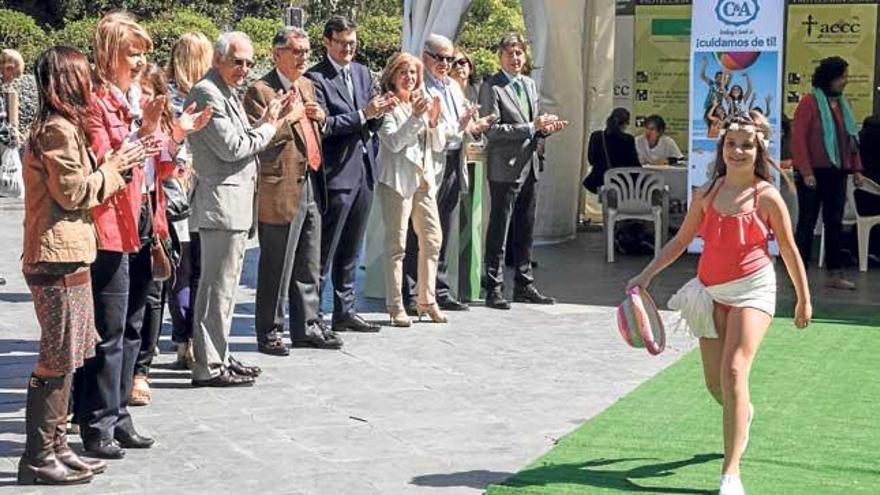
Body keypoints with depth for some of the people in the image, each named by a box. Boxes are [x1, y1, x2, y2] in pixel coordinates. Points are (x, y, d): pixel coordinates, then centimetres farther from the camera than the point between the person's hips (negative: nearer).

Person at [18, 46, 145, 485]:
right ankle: (38, 458, -1)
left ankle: (55, 447, 20)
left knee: (64, 358, 14)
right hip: (59, 256, -11)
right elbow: (72, 192, -17)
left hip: (65, 255, 11)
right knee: (58, 360, -6)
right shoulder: (58, 130, -14)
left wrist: (117, 165, 9)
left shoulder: (58, 127, 18)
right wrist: (113, 168, -5)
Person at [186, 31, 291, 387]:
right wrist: (268, 127, -6)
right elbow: (231, 147, -18)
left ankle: (220, 357, 25)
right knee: (217, 288, -7)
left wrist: (267, 122, 5)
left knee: (225, 286, 16)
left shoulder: (228, 93, 19)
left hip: (236, 204, 11)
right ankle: (209, 367, -3)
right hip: (222, 205, -11)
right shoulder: (206, 93, -13)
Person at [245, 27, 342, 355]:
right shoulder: (260, 91, -10)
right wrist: (290, 115, -17)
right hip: (281, 189, -8)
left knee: (309, 266, 15)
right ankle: (269, 332, 11)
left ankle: (308, 326, 25)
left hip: (311, 185, 8)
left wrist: (319, 117, 4)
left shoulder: (307, 86, 15)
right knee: (276, 268, 0)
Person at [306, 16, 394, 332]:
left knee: (351, 252, 14)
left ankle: (345, 312, 23)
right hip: (336, 174, -7)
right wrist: (362, 115, -21)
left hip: (363, 170, 7)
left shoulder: (362, 73, 14)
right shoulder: (316, 78, -8)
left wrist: (377, 114, -6)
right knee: (324, 251, -4)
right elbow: (322, 125, -17)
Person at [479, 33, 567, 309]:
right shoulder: (491, 87, -8)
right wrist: (532, 127, -19)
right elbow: (492, 129, -17)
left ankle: (524, 285, 21)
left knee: (525, 229, 13)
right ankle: (494, 289, 4)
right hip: (504, 167, -7)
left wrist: (546, 128, -1)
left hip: (530, 165, 7)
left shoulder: (529, 84, 16)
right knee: (499, 229, -2)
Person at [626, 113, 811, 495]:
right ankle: (743, 414, 48)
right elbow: (681, 240, 11)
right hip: (711, 292, 5)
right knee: (715, 383, 10)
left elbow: (789, 251, 1)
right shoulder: (707, 194, 3)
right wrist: (647, 274, 3)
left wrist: (804, 299, 6)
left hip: (752, 290, -4)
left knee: (733, 370, -20)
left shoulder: (767, 197, -7)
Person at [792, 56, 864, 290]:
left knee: (834, 223, 9)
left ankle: (835, 275, 14)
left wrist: (856, 168, 9)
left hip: (837, 173, 7)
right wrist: (806, 172, -19)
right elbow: (798, 138, -13)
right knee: (807, 222, 0)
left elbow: (850, 138, 15)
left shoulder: (841, 104, 12)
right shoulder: (810, 102, -9)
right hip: (814, 174, -7)